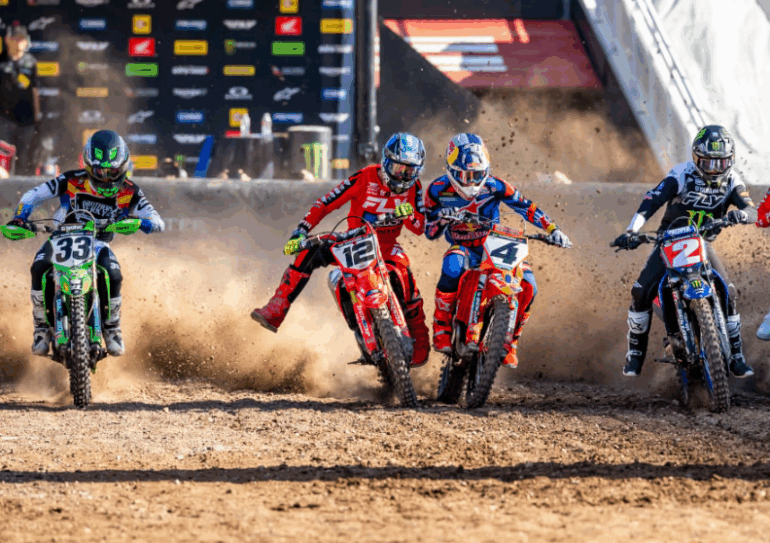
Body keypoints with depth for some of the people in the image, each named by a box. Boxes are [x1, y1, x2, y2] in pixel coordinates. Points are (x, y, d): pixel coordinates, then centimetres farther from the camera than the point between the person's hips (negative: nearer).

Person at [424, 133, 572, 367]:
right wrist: (441, 219, -26)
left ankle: (509, 341, 0)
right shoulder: (438, 190, -6)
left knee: (527, 286, -21)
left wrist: (552, 229, -16)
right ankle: (441, 329, -27)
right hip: (462, 248, -2)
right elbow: (430, 232, -2)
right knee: (452, 268, -40)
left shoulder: (494, 186, -8)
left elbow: (525, 206, -5)